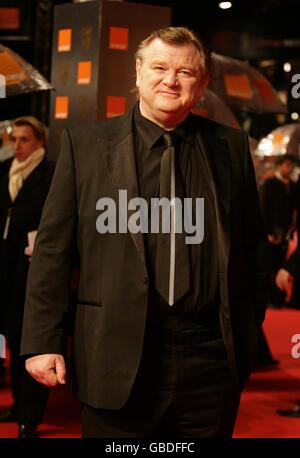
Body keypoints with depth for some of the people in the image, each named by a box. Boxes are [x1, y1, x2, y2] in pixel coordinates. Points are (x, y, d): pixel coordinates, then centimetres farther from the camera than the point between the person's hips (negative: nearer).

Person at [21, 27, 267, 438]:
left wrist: (250, 329, 11)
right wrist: (42, 342, -4)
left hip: (211, 357, 2)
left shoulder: (231, 146, 6)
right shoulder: (85, 144, 1)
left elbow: (251, 244, 11)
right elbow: (53, 249, 0)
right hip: (118, 355, -1)